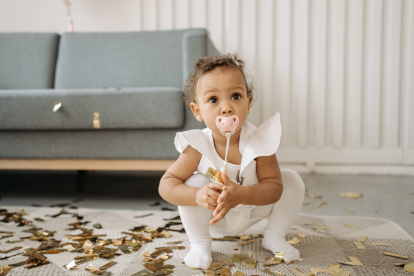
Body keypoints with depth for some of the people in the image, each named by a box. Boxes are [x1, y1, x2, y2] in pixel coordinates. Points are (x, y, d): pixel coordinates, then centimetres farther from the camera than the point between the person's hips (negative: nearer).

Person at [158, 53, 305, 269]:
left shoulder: (261, 140, -30)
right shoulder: (197, 147, -29)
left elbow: (274, 186, -30)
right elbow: (166, 184, -27)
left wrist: (242, 195, -50)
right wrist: (198, 196, -47)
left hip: (253, 210, 2)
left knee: (292, 181, -15)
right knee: (194, 184, -29)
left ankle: (273, 237, 9)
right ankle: (200, 244, -3)